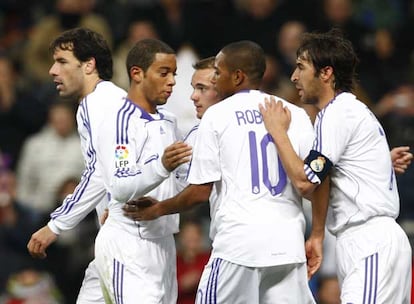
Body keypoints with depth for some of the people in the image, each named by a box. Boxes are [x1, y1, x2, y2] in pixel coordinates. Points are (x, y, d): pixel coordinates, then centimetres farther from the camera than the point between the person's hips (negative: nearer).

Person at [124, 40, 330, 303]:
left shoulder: (217, 116, 2)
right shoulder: (295, 114, 9)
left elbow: (201, 191, 0)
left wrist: (157, 210, 15)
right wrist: (317, 235, 8)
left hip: (238, 244, -3)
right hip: (288, 244, 3)